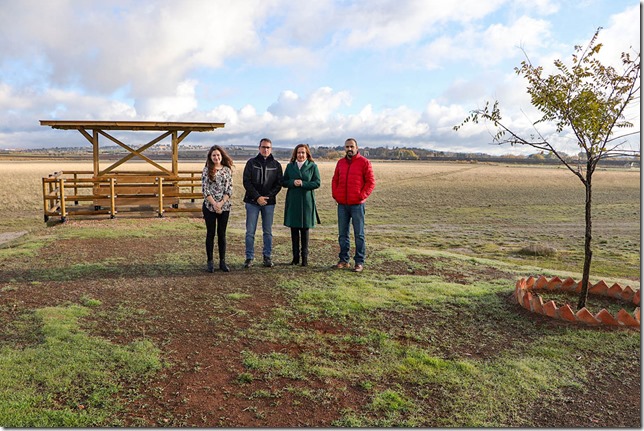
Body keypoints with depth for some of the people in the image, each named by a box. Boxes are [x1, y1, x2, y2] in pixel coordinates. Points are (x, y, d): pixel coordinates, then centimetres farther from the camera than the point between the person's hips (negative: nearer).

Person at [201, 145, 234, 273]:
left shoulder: (227, 170, 4)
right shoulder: (207, 170, 0)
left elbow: (229, 189, 0)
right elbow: (205, 189, -5)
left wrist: (221, 203, -11)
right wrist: (214, 204, -13)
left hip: (224, 207, 2)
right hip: (209, 206, -1)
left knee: (222, 234, 8)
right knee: (210, 234, 5)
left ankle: (222, 261, 15)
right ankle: (210, 262, 14)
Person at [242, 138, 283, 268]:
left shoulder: (276, 165, 6)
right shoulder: (251, 163, 2)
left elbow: (278, 184, 4)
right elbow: (246, 182, -3)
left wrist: (268, 196, -10)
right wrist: (257, 197, -13)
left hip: (269, 202, 1)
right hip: (252, 201, -1)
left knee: (268, 232, 7)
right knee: (250, 231, 0)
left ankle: (267, 256, 17)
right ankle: (249, 257, 8)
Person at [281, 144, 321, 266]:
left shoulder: (313, 166, 2)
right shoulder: (290, 166, 11)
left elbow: (317, 183, -4)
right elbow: (283, 182, 9)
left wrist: (303, 184, -16)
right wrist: (293, 182, -11)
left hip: (306, 201, -2)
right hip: (292, 202, 2)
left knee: (305, 230, 3)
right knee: (294, 230, 4)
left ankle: (305, 257, 10)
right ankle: (295, 256, 12)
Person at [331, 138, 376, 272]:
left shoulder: (364, 162, -2)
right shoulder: (340, 162, 13)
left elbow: (371, 182, -5)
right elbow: (335, 180, 18)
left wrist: (362, 196, -12)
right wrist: (335, 194, 5)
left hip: (357, 204, -5)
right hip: (342, 204, 5)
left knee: (359, 234, 1)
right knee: (342, 234, 9)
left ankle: (359, 262, 6)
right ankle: (343, 260, 18)